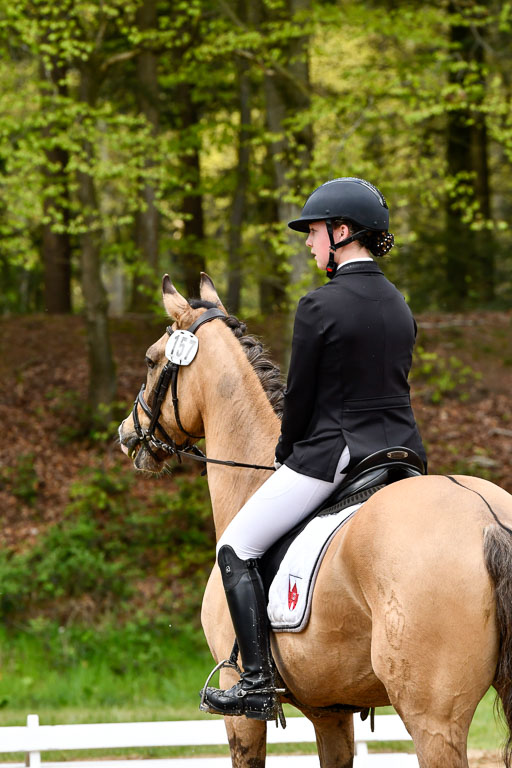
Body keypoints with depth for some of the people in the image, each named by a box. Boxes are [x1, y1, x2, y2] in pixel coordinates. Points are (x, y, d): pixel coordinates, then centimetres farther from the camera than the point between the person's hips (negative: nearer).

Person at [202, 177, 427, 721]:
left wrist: (286, 455, 10)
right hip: (402, 450, 7)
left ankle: (257, 684, -4)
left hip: (333, 454, -7)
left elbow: (299, 397, -8)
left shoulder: (320, 306, -13)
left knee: (236, 550, 4)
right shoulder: (400, 305, 10)